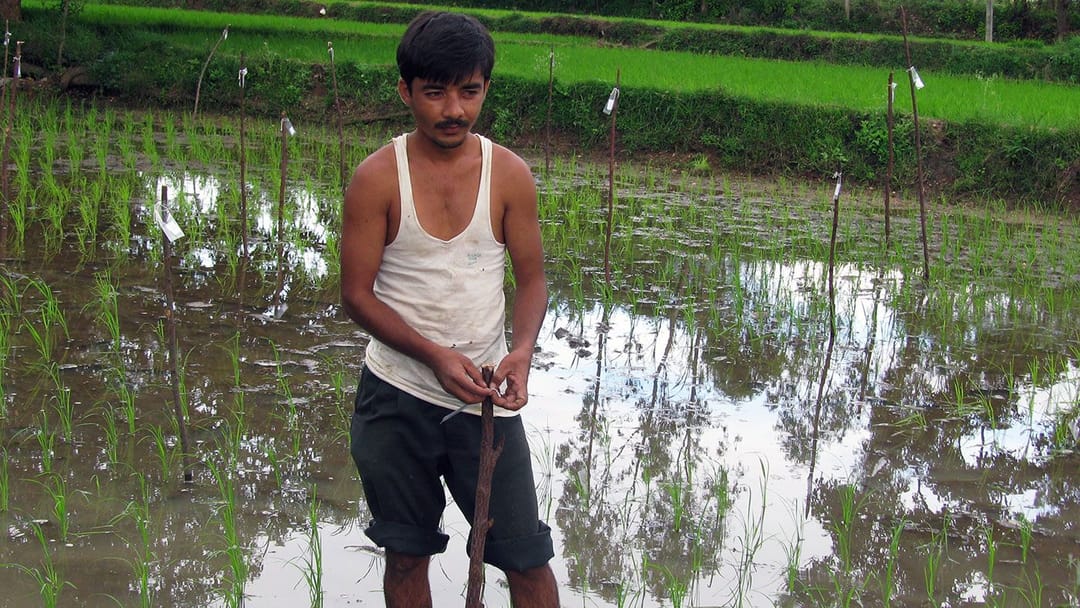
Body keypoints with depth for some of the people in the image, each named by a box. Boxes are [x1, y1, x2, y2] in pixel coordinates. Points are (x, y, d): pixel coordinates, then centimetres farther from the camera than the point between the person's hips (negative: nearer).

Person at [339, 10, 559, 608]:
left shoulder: (509, 174, -2)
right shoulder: (377, 178, -7)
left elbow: (531, 278, 3)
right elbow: (356, 294, -7)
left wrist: (522, 350, -17)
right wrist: (434, 356, -20)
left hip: (486, 398, 1)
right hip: (397, 396, 0)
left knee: (527, 558, 3)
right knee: (406, 553, 13)